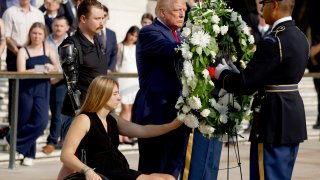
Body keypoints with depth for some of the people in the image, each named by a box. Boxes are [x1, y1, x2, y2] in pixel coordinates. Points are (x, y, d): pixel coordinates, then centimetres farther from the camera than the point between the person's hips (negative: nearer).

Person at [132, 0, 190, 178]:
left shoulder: (178, 35, 17)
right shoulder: (149, 33, -9)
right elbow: (173, 50, -27)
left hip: (178, 111, 8)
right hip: (157, 113, -8)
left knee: (173, 169, 10)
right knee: (153, 171, -3)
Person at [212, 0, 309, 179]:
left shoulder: (273, 42, -19)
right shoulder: (300, 37, 9)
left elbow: (245, 84, -18)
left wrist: (221, 73, 0)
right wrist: (235, 72, 13)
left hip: (275, 120, -9)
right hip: (294, 117, 9)